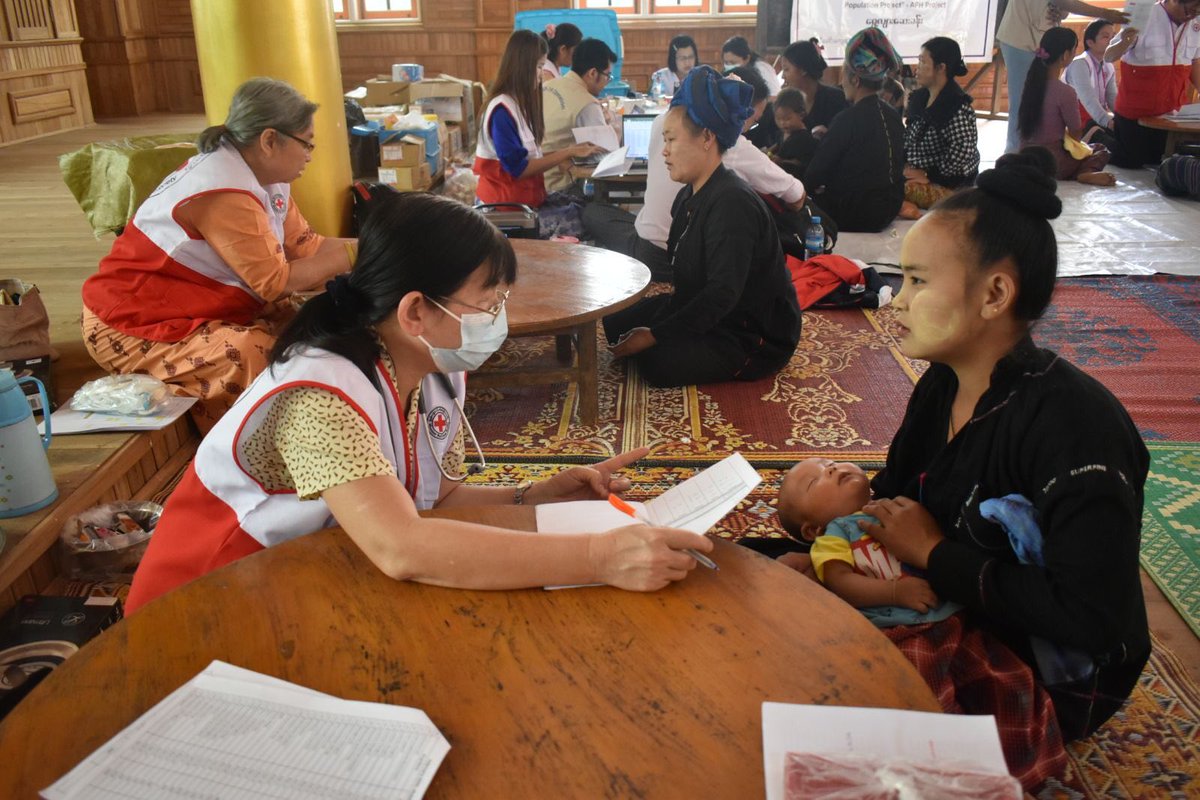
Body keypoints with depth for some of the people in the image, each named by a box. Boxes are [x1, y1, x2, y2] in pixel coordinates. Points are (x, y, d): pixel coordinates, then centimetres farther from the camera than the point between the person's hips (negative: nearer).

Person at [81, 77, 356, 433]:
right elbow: (275, 281, -22)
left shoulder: (265, 176, 3)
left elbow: (307, 246, 0)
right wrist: (353, 255, -17)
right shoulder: (223, 193, -26)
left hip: (198, 308, 10)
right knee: (261, 357, -30)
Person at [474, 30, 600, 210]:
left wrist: (568, 152, 4)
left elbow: (529, 158, 10)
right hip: (506, 205, -9)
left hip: (524, 199, 9)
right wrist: (568, 153, -14)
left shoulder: (519, 103, 11)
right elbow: (519, 169, -19)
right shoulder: (502, 110, -17)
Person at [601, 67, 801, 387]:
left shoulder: (733, 204, -25)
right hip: (705, 311, 10)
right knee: (618, 323, 8)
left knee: (659, 363, -28)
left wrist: (655, 334, -28)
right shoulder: (689, 197, 5)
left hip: (756, 336, -10)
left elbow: (723, 294, -30)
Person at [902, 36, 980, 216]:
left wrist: (929, 176, -17)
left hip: (949, 187, -9)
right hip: (916, 175, 9)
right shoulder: (919, 98, 9)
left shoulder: (958, 107, -17)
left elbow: (963, 153, -23)